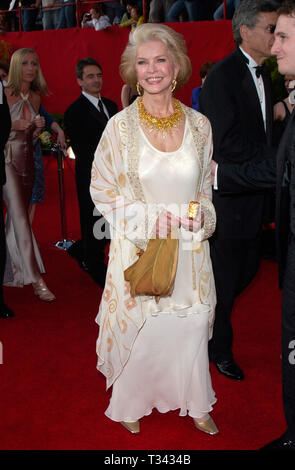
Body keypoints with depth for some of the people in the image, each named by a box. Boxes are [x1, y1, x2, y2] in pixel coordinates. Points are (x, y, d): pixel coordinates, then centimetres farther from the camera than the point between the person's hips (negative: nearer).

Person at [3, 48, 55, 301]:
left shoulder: (35, 97, 12)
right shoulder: (5, 93, -7)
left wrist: (38, 127, -2)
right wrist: (14, 125, -18)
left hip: (26, 159, 6)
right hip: (7, 157, -6)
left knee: (18, 216, 11)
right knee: (20, 217, -12)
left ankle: (14, 270, 23)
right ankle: (36, 280, -16)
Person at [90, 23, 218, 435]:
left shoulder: (199, 124, 1)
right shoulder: (120, 125, -7)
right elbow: (102, 188, -3)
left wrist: (201, 217, -6)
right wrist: (150, 218, -13)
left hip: (189, 247, 2)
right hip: (138, 247, -2)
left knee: (191, 328, 11)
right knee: (138, 330, 9)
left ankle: (195, 404, 36)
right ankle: (131, 404, 36)